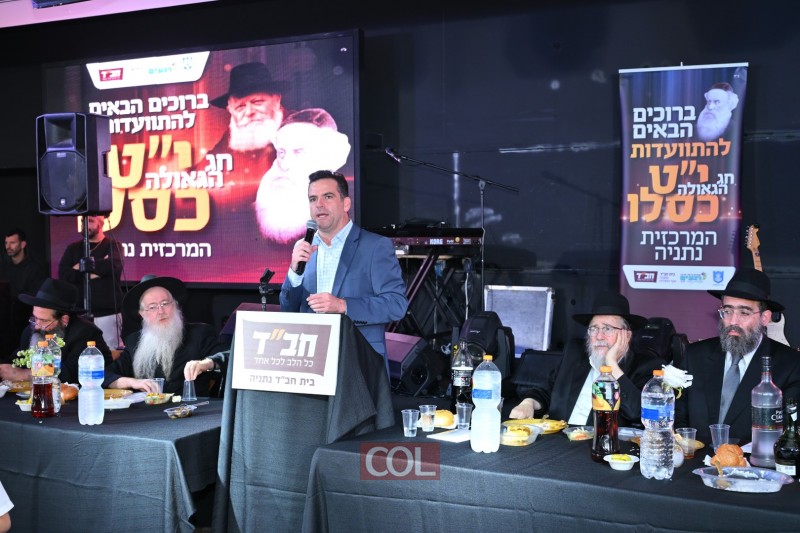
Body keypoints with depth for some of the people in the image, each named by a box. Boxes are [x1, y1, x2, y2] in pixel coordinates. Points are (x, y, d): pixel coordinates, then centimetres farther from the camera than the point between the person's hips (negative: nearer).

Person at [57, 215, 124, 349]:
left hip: (108, 314, -2)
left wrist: (82, 267, -4)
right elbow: (63, 275, -1)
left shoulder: (112, 245, 6)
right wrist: (96, 271, -8)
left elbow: (113, 266, -16)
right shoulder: (73, 248, 14)